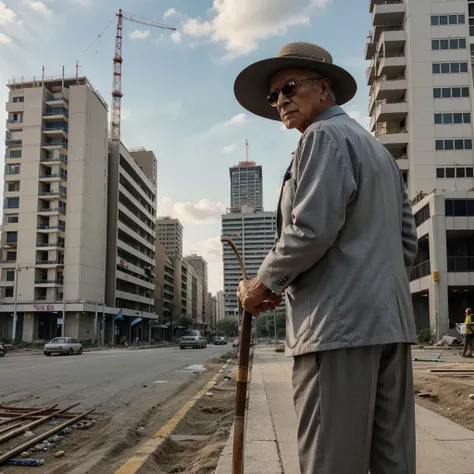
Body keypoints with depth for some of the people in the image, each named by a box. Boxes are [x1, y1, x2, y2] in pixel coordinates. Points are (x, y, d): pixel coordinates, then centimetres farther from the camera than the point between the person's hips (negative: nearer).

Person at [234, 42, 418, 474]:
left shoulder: (325, 136, -4)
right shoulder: (378, 148, 24)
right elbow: (407, 241, 21)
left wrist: (263, 284, -5)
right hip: (390, 322, 10)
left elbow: (312, 229, -17)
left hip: (339, 323, -10)